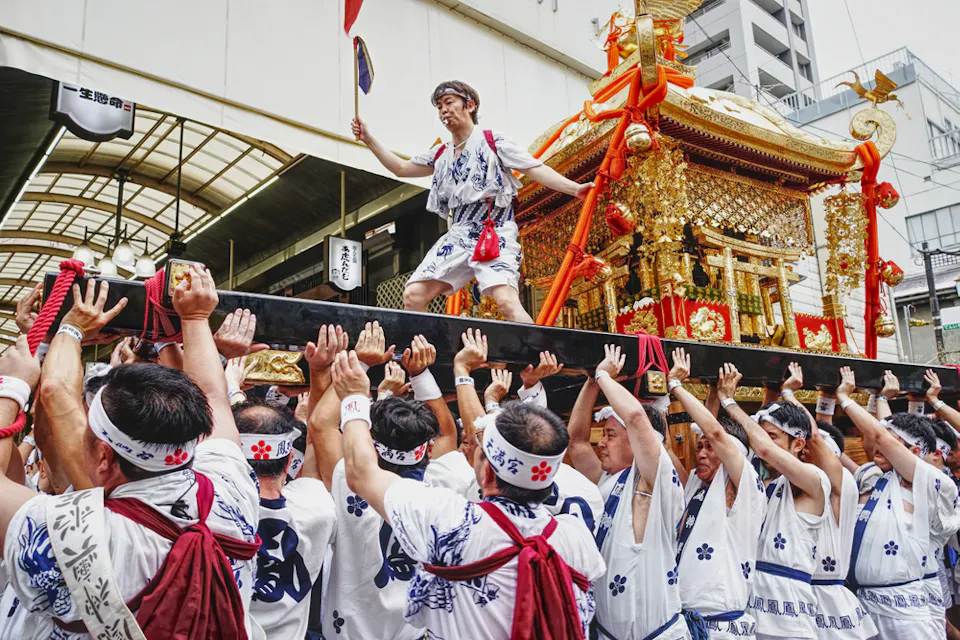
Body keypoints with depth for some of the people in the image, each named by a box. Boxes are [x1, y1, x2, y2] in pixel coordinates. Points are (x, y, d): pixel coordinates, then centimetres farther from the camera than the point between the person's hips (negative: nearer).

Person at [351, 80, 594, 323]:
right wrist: (369, 140, 20)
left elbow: (535, 169, -3)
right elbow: (401, 168, 29)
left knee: (507, 302, -28)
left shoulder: (492, 141, 4)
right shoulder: (441, 155, 20)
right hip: (458, 236, 6)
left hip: (495, 232, -6)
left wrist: (575, 188, -16)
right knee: (413, 295, -7)